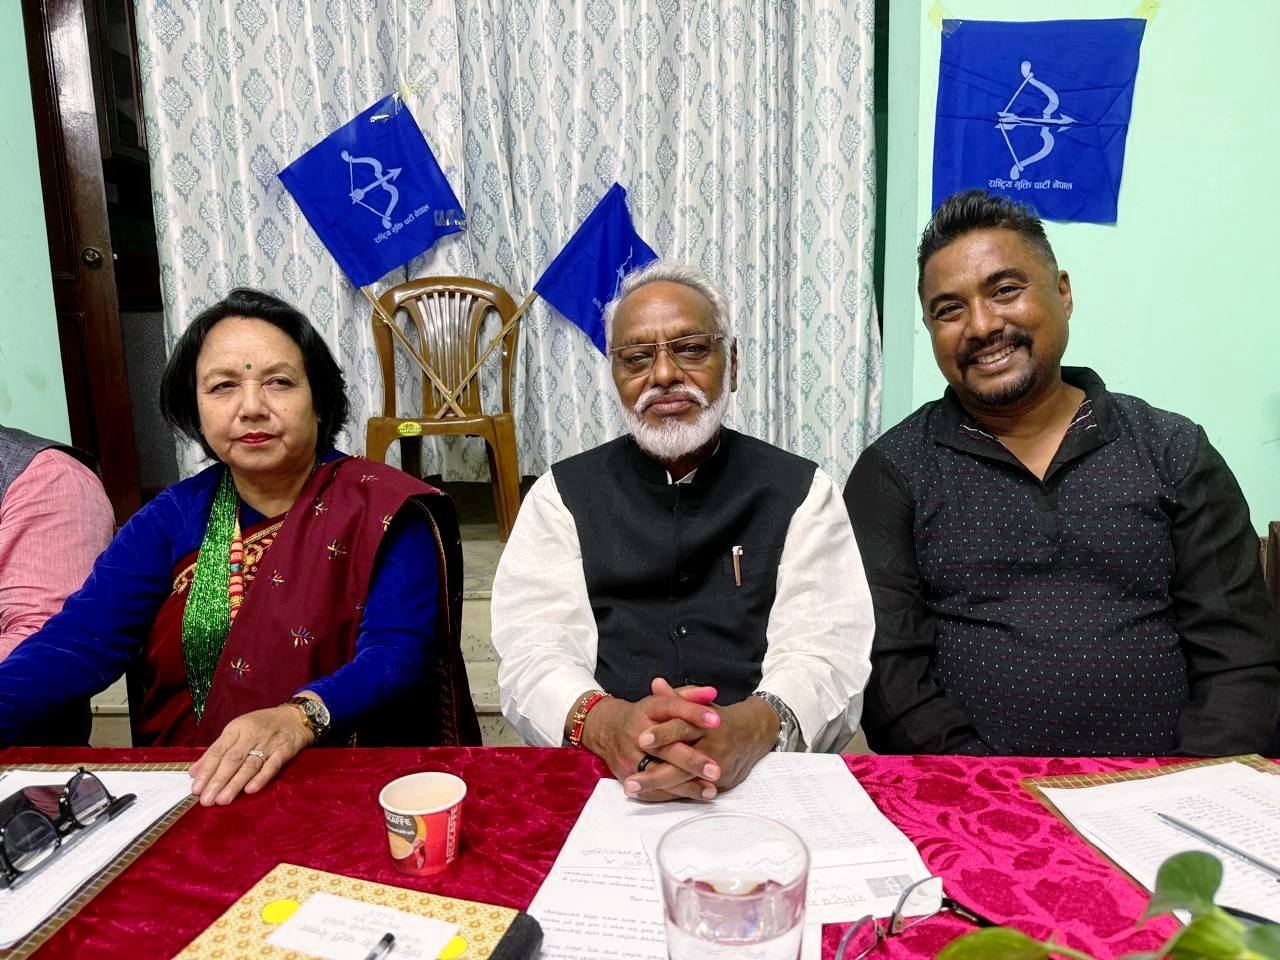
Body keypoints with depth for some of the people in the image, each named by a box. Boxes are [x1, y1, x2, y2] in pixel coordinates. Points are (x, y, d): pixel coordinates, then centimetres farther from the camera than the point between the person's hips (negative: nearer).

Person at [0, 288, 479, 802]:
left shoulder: (382, 512, -4)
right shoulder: (174, 516, 9)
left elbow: (399, 650, -15)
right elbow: (81, 638, -2)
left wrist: (299, 716, -34)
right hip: (181, 782, 4)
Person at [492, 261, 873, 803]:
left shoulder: (801, 492, 7)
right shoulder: (562, 495, 9)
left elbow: (827, 655, -3)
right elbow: (530, 655, -2)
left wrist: (752, 727, -25)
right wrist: (606, 723, -24)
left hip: (767, 778, 1)